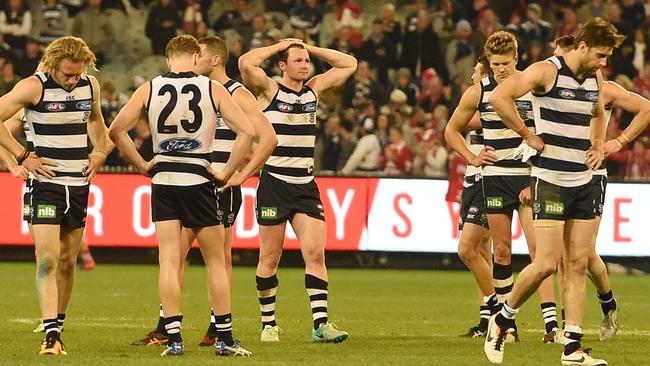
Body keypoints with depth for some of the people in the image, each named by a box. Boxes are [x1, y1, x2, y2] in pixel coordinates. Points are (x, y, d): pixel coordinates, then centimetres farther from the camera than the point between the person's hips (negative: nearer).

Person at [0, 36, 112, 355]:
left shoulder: (90, 86, 5)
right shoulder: (34, 87, -11)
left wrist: (100, 152, 12)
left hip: (79, 184, 5)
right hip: (45, 183, -5)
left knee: (68, 261, 10)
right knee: (47, 258, -14)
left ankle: (58, 326, 20)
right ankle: (51, 334, -19)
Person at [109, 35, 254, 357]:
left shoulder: (149, 89, 1)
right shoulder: (213, 89, -2)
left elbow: (116, 130, 0)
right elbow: (247, 131, -9)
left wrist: (142, 165, 8)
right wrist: (226, 173, -1)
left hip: (163, 182, 1)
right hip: (199, 181, -1)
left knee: (169, 262, 3)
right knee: (216, 261, 9)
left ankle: (174, 339, -3)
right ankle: (225, 339, 10)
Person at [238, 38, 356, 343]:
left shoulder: (314, 88, 11)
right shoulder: (269, 90, -3)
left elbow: (349, 64, 18)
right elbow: (246, 63, -21)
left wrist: (309, 48, 9)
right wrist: (280, 46, -7)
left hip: (305, 186, 4)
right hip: (274, 184, -4)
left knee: (315, 252, -7)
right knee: (270, 258, 3)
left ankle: (320, 324, -11)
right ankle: (268, 324, 14)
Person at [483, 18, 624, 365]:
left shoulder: (595, 79, 10)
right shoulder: (547, 72, -12)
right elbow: (499, 96, -24)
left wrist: (598, 147, 14)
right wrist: (529, 135, -19)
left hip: (583, 182, 7)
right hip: (550, 180, -7)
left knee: (577, 265, 3)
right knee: (547, 263, -11)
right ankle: (501, 320, 10)